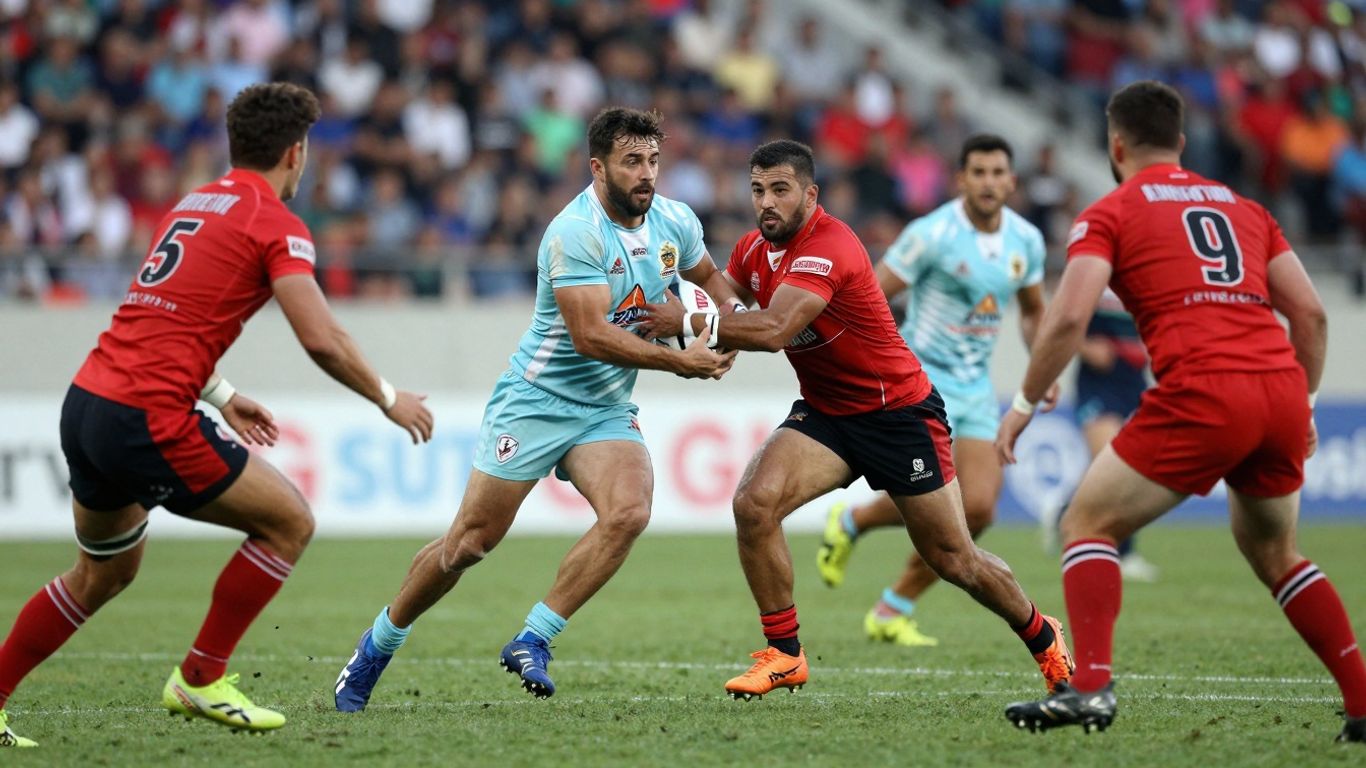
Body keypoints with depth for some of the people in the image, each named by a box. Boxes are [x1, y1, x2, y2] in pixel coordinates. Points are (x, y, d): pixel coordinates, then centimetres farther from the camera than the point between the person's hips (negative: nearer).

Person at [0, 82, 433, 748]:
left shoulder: (195, 203, 20)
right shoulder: (276, 224, -5)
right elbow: (322, 341, -13)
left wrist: (222, 397, 33)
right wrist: (388, 399, 2)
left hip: (85, 405, 9)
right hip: (149, 421, -9)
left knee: (105, 571, 26)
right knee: (289, 522, 6)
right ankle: (200, 679, 9)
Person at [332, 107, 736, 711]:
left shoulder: (676, 222, 0)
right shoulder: (575, 232, -22)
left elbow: (708, 277, 22)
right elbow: (591, 335, -27)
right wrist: (678, 361, -26)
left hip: (606, 409, 5)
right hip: (537, 397, -5)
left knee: (628, 512, -23)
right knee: (471, 541, -1)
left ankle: (532, 642, -14)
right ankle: (377, 646, 20)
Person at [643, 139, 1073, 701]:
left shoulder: (829, 248, -27)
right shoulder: (755, 249, -1)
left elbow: (773, 330, -39)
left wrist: (688, 323, -37)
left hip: (900, 413, -6)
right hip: (824, 414, 6)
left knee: (954, 559, 3)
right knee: (755, 501, -21)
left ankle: (1043, 638, 30)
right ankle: (783, 654, -9)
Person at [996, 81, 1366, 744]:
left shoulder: (1110, 214, 9)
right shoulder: (1244, 208, 24)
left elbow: (1069, 317, -4)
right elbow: (1310, 312, 17)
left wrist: (1024, 404, 6)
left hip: (1202, 395, -5)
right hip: (1281, 390, 5)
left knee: (1088, 525, 9)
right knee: (1272, 552, 26)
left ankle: (1090, 686, -9)